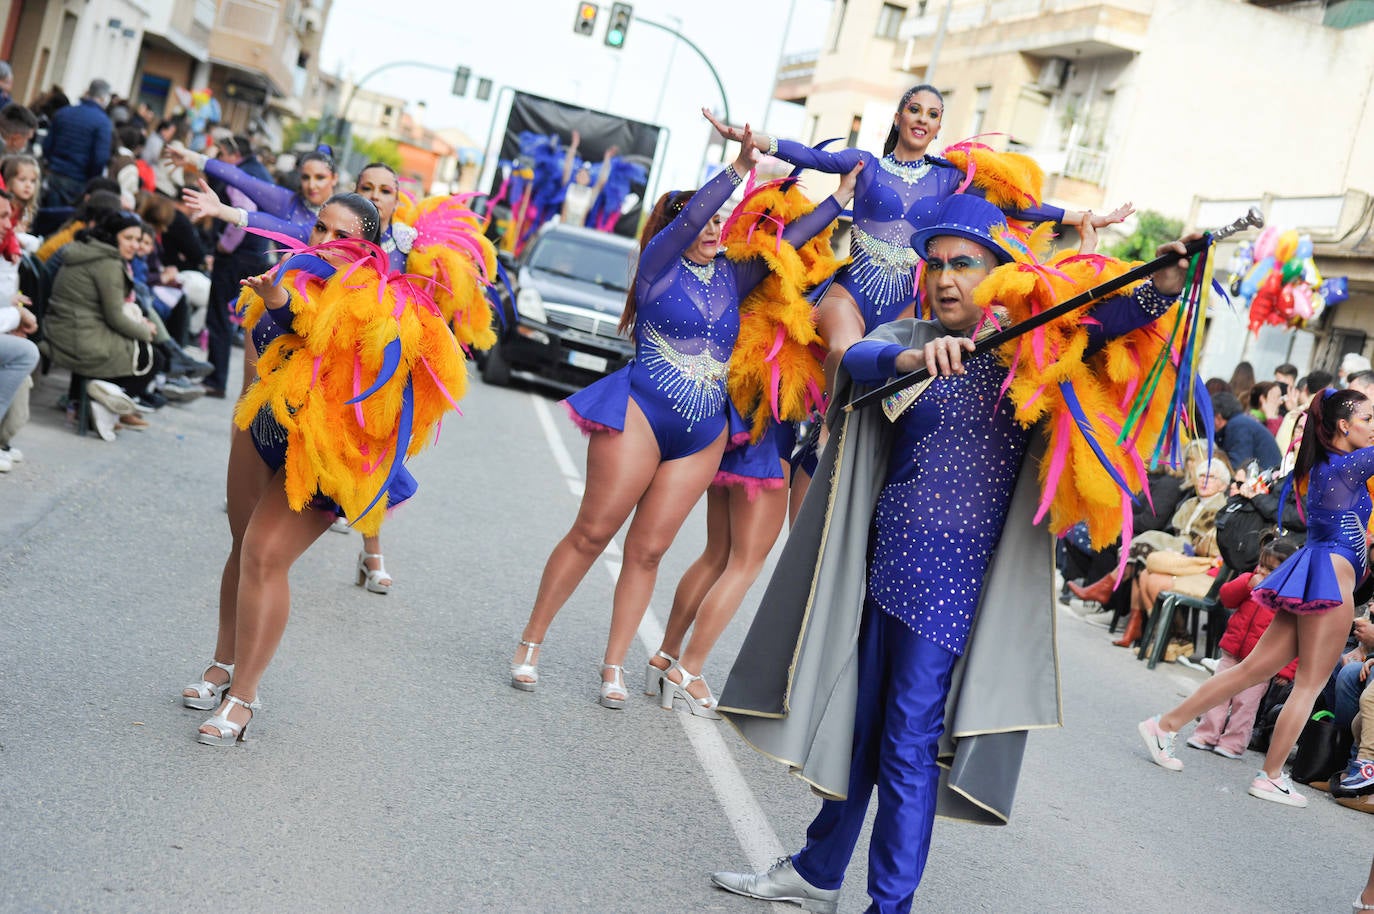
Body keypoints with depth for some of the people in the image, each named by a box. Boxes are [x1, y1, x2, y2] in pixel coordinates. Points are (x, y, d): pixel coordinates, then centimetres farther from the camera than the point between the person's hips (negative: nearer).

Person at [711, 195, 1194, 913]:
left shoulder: (1029, 349, -1)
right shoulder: (908, 337, 6)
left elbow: (1102, 323, -18)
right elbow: (858, 357, -16)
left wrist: (1161, 288, -37)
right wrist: (913, 358, -37)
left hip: (954, 578, -4)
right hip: (883, 559, 4)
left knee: (908, 743, -3)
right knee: (856, 723, 16)